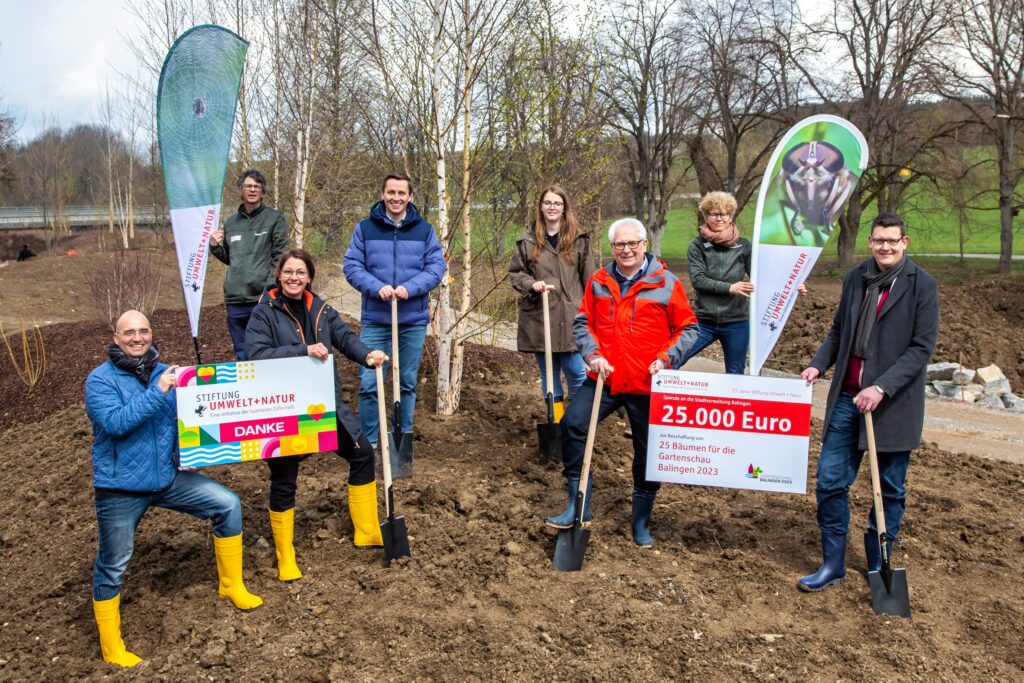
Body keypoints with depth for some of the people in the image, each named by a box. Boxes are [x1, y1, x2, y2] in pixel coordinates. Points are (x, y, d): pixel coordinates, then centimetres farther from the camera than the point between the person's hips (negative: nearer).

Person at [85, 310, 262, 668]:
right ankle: (111, 647, 22)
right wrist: (158, 392, -28)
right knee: (112, 566, 4)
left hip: (168, 478, 5)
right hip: (120, 487, -4)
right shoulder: (100, 379, -11)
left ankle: (232, 586, 13)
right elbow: (115, 423, -26)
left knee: (228, 505, -2)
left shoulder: (166, 373, 3)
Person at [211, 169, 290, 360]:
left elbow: (279, 258, -6)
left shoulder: (275, 218, 0)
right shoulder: (230, 222, 15)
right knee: (242, 354, 13)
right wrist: (215, 247, 5)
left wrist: (269, 290, -15)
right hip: (235, 301, 5)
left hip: (263, 299, -5)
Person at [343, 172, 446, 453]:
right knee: (369, 384, -4)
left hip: (414, 320, 1)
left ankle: (404, 439, 25)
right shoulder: (365, 228, 1)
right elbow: (351, 265, -2)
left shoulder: (424, 229, 4)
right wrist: (377, 287, -19)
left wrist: (410, 288, -18)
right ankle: (368, 443, 9)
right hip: (374, 320, -1)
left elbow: (437, 266, -2)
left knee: (407, 383, 11)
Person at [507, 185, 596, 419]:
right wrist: (531, 284, -11)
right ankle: (557, 422, 23)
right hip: (539, 318, 2)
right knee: (548, 375, 11)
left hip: (571, 318, -1)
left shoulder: (579, 240, 1)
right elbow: (514, 273, 9)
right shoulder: (528, 241, 2)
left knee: (577, 372, -3)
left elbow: (589, 279, 3)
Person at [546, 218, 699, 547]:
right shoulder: (599, 281, 4)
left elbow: (688, 329, 0)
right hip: (605, 378, 2)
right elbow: (583, 322, 9)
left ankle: (642, 523, 25)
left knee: (648, 452, 6)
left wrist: (666, 359, -13)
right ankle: (578, 507, 1)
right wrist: (592, 354, -8)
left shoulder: (666, 283, -4)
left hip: (647, 384, -2)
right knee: (572, 424, -14)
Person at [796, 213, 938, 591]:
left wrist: (881, 388, -19)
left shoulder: (922, 285, -7)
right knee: (830, 481, 2)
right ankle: (833, 563, 16)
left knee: (891, 489, 9)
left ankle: (879, 565, 27)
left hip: (893, 403, -4)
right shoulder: (855, 278, 7)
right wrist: (818, 364, -1)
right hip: (847, 397, 4)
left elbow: (922, 347, -11)